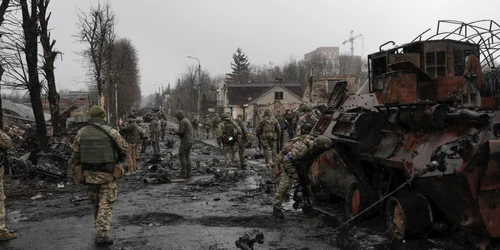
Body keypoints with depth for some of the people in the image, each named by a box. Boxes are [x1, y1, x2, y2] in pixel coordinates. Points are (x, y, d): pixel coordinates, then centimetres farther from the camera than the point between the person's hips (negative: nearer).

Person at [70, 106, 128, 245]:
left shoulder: (81, 133, 1)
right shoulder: (111, 132, -9)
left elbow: (76, 154, 3)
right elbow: (125, 149, -1)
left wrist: (74, 166, 17)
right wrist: (116, 160, 17)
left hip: (89, 174, 4)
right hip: (107, 174, -4)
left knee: (95, 202, 19)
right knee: (105, 204, 2)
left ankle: (99, 229, 29)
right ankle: (101, 234, -4)